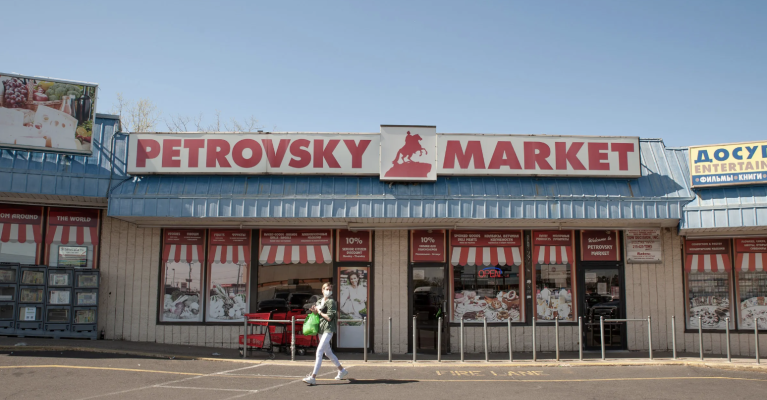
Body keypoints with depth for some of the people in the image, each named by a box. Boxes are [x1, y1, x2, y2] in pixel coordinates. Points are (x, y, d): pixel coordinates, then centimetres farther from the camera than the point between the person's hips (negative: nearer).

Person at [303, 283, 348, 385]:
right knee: (328, 352, 17)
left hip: (328, 329, -9)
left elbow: (329, 317, -16)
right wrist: (314, 311, 0)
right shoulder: (319, 301, 15)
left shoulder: (331, 302, -9)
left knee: (319, 352, -16)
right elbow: (317, 314, 22)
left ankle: (313, 377, -19)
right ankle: (342, 370, 35)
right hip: (320, 329, 9)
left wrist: (319, 312, -7)